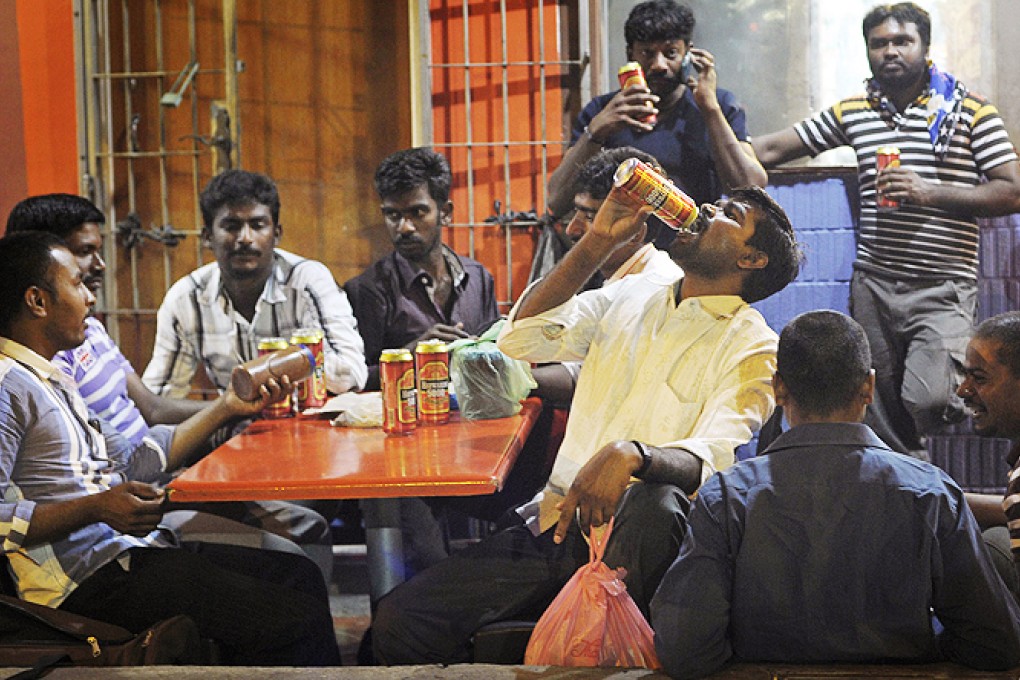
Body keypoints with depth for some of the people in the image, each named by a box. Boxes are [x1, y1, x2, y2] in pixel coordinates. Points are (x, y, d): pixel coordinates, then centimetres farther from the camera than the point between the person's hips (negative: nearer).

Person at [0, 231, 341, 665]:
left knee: (299, 576, 5)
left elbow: (131, 464, 22)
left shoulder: (50, 380, 21)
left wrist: (227, 407, 23)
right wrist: (98, 508, -25)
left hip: (132, 550, 10)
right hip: (91, 576, -10)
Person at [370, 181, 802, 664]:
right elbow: (522, 339, 6)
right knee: (398, 621, -13)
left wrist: (630, 456, -38)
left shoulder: (751, 347, -1)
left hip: (634, 536, -4)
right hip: (555, 524, 4)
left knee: (658, 504, -41)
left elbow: (712, 461, -17)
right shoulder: (633, 295, 17)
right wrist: (598, 242, 2)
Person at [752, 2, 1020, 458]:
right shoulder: (852, 112, 10)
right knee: (881, 415, 8)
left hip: (942, 287, -4)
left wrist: (930, 192, -15)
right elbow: (770, 151, 13)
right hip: (872, 286, 4)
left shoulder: (970, 111, 0)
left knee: (927, 399, -22)